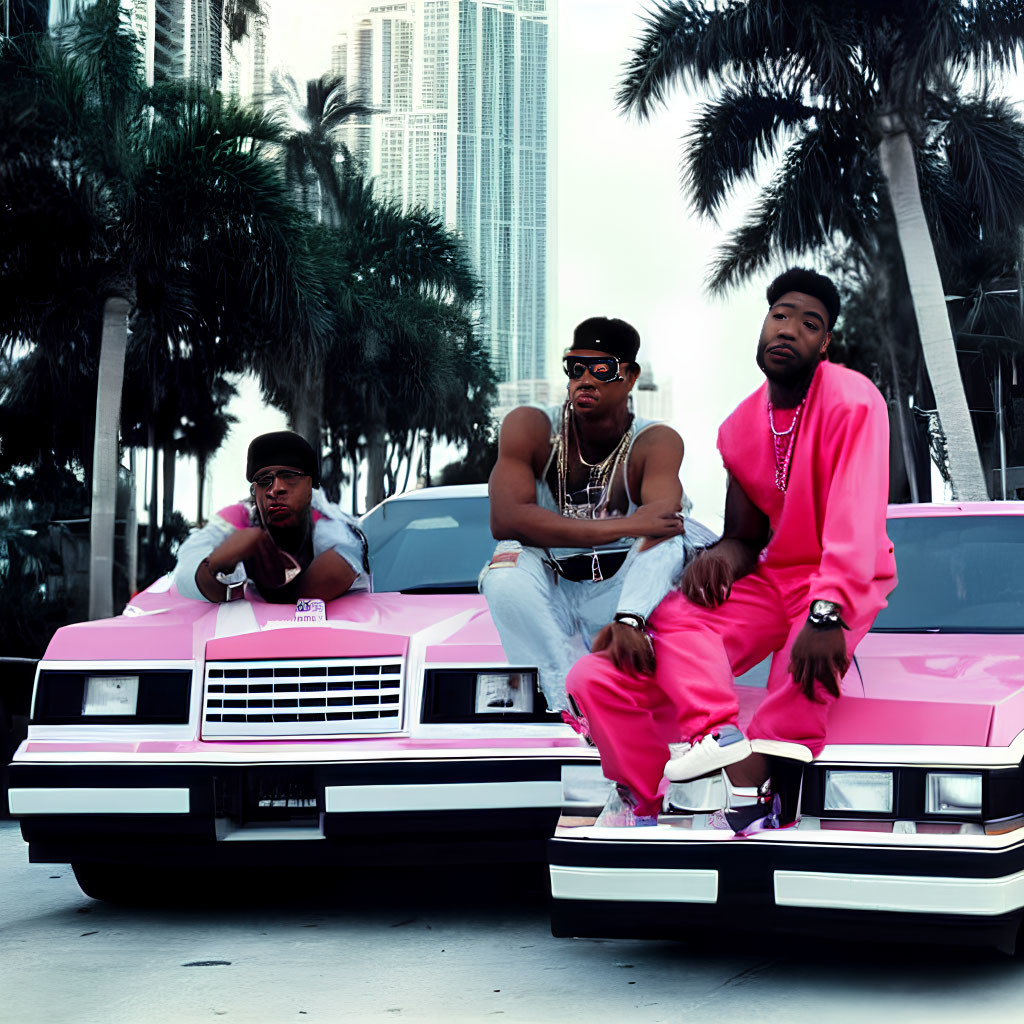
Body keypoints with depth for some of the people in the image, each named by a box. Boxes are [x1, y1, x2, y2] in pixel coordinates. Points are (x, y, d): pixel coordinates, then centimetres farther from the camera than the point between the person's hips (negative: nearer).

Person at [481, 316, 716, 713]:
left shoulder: (656, 443, -10)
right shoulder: (530, 427, -9)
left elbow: (659, 526, -28)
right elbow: (505, 520, -24)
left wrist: (628, 620, -48)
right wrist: (621, 527, -31)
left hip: (621, 595, 0)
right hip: (548, 600, 0)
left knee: (681, 536, -27)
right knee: (507, 571, -33)